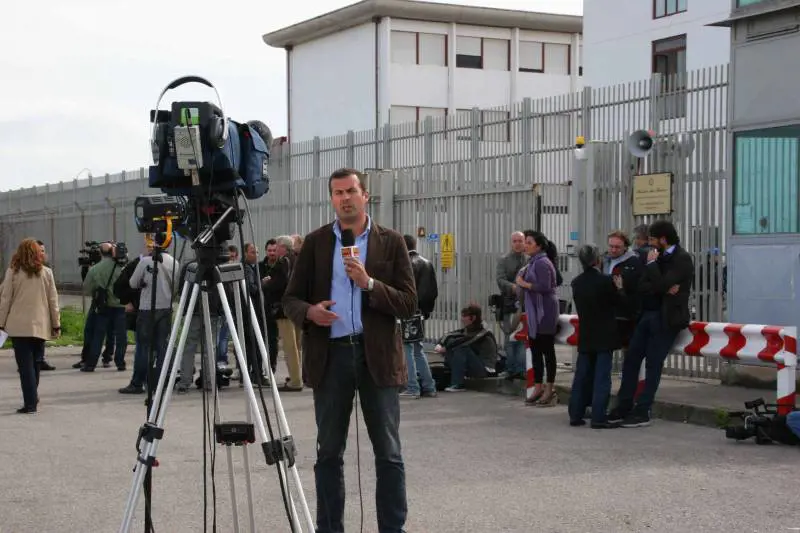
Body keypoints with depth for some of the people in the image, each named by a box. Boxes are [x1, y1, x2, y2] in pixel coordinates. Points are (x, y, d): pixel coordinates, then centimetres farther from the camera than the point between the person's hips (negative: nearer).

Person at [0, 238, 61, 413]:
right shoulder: (46, 272, 2)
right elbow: (53, 300, 5)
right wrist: (56, 324, 11)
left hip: (18, 326, -2)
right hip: (40, 326, 2)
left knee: (25, 364, -3)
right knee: (35, 363, 15)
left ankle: (30, 402, -9)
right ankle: (32, 399, 22)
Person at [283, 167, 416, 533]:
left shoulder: (391, 242, 2)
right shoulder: (315, 242, 7)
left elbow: (409, 304, -3)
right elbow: (290, 298, 7)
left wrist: (369, 283, -16)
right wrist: (309, 311, -15)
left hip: (377, 355, -1)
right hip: (330, 355, 2)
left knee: (388, 454, 1)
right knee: (329, 452, 8)